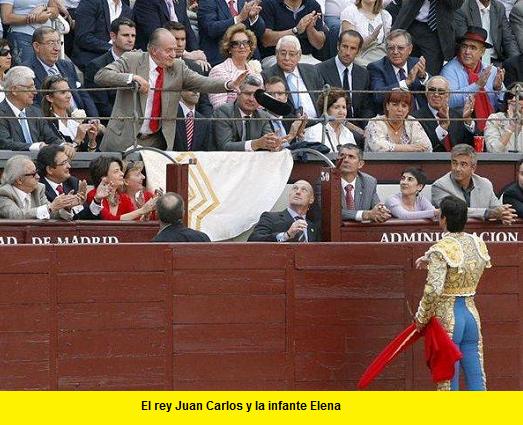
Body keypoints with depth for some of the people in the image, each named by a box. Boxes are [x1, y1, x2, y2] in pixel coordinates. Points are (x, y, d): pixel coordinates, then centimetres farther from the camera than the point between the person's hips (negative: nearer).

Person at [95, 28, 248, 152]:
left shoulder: (178, 67, 6)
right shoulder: (131, 60, -4)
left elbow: (201, 83, -3)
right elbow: (100, 76, -12)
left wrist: (229, 85, -21)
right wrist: (132, 78, -26)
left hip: (157, 141, 3)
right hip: (124, 139, -3)